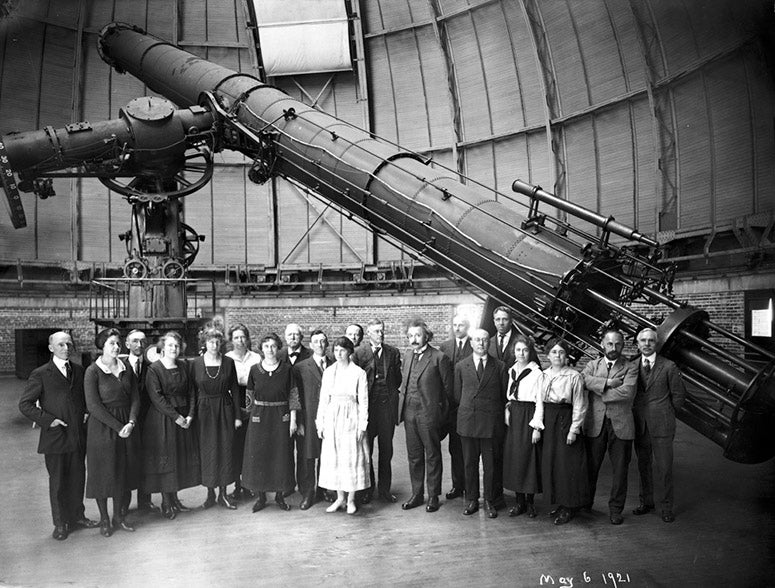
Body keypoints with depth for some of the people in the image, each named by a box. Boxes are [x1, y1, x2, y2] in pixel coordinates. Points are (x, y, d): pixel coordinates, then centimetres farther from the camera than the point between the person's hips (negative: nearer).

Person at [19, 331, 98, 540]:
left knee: (78, 478, 13)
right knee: (58, 481, 7)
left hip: (78, 436, 4)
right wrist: (48, 420, -14)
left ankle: (77, 515, 29)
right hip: (55, 437, -4)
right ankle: (61, 523, 21)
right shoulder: (40, 374, -6)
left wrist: (86, 412, 3)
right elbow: (25, 404, -7)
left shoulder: (79, 371, 8)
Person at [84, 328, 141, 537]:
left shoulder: (126, 369, 6)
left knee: (125, 471, 10)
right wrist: (118, 427, -16)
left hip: (127, 427, 5)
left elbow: (135, 398, 5)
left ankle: (119, 516, 25)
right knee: (104, 473, 4)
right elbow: (93, 406, -14)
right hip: (103, 428, -4)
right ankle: (104, 520, 21)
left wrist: (131, 422, -11)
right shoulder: (93, 371, -9)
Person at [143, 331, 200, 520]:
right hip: (162, 419, -5)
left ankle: (174, 498, 22)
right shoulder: (154, 369, -8)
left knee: (181, 458, 9)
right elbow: (156, 397, -15)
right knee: (165, 458, 1)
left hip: (184, 417, 5)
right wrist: (176, 416, -17)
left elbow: (191, 391, 8)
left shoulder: (183, 366, 8)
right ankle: (166, 503, 11)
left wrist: (190, 415, -5)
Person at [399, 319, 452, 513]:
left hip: (429, 412, -6)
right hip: (409, 412, 6)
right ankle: (416, 494, 25)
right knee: (414, 455, 13)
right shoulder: (407, 356, 11)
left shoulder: (439, 357, -9)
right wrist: (404, 403, 13)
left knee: (432, 455, 6)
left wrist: (441, 411, -4)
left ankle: (433, 496, 17)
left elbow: (447, 387, -6)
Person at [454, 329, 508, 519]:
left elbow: (505, 395, 4)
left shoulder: (499, 366, 2)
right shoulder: (460, 366, 5)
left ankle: (489, 501, 20)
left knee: (490, 464, 6)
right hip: (467, 421, 1)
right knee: (469, 463, 9)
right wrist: (462, 413, 6)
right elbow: (457, 395, 9)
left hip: (491, 422, -1)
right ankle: (472, 500, 22)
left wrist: (501, 417, 2)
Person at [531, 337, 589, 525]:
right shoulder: (543, 375, 8)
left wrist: (574, 430, -12)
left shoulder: (574, 376, -8)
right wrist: (537, 423, -4)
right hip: (548, 421, 5)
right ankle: (560, 503, 26)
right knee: (550, 463, 10)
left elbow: (579, 406, -8)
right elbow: (539, 401, 7)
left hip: (566, 420, -5)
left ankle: (569, 507, 15)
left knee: (567, 464, 1)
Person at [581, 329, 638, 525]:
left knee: (620, 469, 6)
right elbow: (583, 380, -11)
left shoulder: (630, 369, 4)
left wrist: (599, 391, -10)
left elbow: (627, 392, -15)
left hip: (621, 424, -1)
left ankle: (616, 509, 21)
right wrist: (608, 382, -17)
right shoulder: (592, 365, 11)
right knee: (590, 467, 8)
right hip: (595, 424, 1)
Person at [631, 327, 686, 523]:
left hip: (661, 425, -3)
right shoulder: (631, 366, 6)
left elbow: (679, 395, 3)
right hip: (639, 424, 3)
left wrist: (665, 413, 4)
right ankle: (646, 502, 25)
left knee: (664, 467, 1)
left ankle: (666, 507, 13)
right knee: (643, 465, 11)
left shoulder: (669, 367, -3)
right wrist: (637, 412, 6)